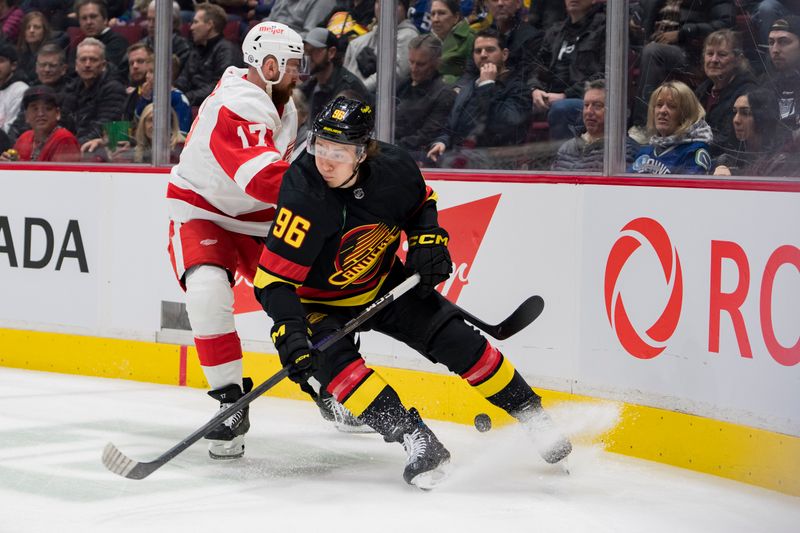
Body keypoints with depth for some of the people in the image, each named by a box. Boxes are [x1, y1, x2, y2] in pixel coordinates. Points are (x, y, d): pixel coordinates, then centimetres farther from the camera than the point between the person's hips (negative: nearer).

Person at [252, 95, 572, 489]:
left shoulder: (393, 166, -20)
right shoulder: (303, 193, -33)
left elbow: (420, 202, 7)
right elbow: (273, 278, -33)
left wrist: (427, 239, -9)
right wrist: (289, 332, -45)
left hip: (384, 283, 4)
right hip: (322, 301, -4)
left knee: (456, 339, -4)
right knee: (333, 361, -30)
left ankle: (533, 416, 13)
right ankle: (416, 440, -32)